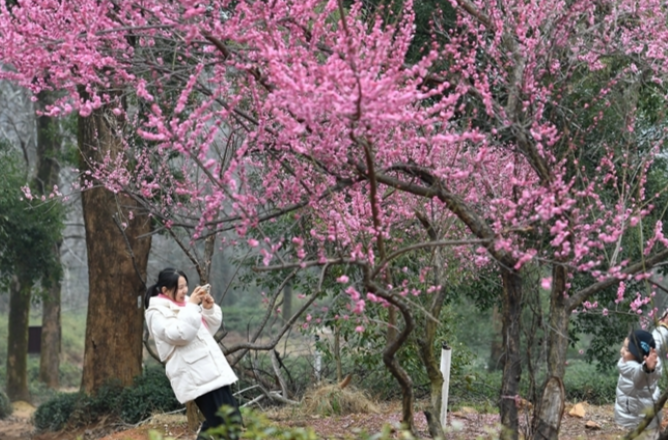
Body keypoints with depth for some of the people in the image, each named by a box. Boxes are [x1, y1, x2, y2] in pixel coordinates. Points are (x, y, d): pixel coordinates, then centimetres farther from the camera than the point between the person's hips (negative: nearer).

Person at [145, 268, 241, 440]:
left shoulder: (184, 303, 18)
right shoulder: (157, 312, -6)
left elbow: (210, 329, 23)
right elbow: (180, 334, -22)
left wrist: (209, 308, 6)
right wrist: (192, 306, -15)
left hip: (213, 371, 9)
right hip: (196, 377, -9)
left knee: (232, 419, 8)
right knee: (219, 423, -12)